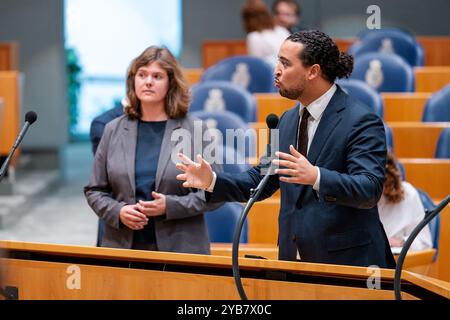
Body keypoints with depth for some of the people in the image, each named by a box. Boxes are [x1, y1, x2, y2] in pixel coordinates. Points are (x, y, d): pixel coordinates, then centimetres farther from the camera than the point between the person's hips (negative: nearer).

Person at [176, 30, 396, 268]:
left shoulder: (362, 121, -12)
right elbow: (261, 180, 17)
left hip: (347, 260, -6)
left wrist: (316, 177, -39)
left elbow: (370, 189, -23)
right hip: (293, 258, 7)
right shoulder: (287, 121, 12)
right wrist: (213, 181, 1)